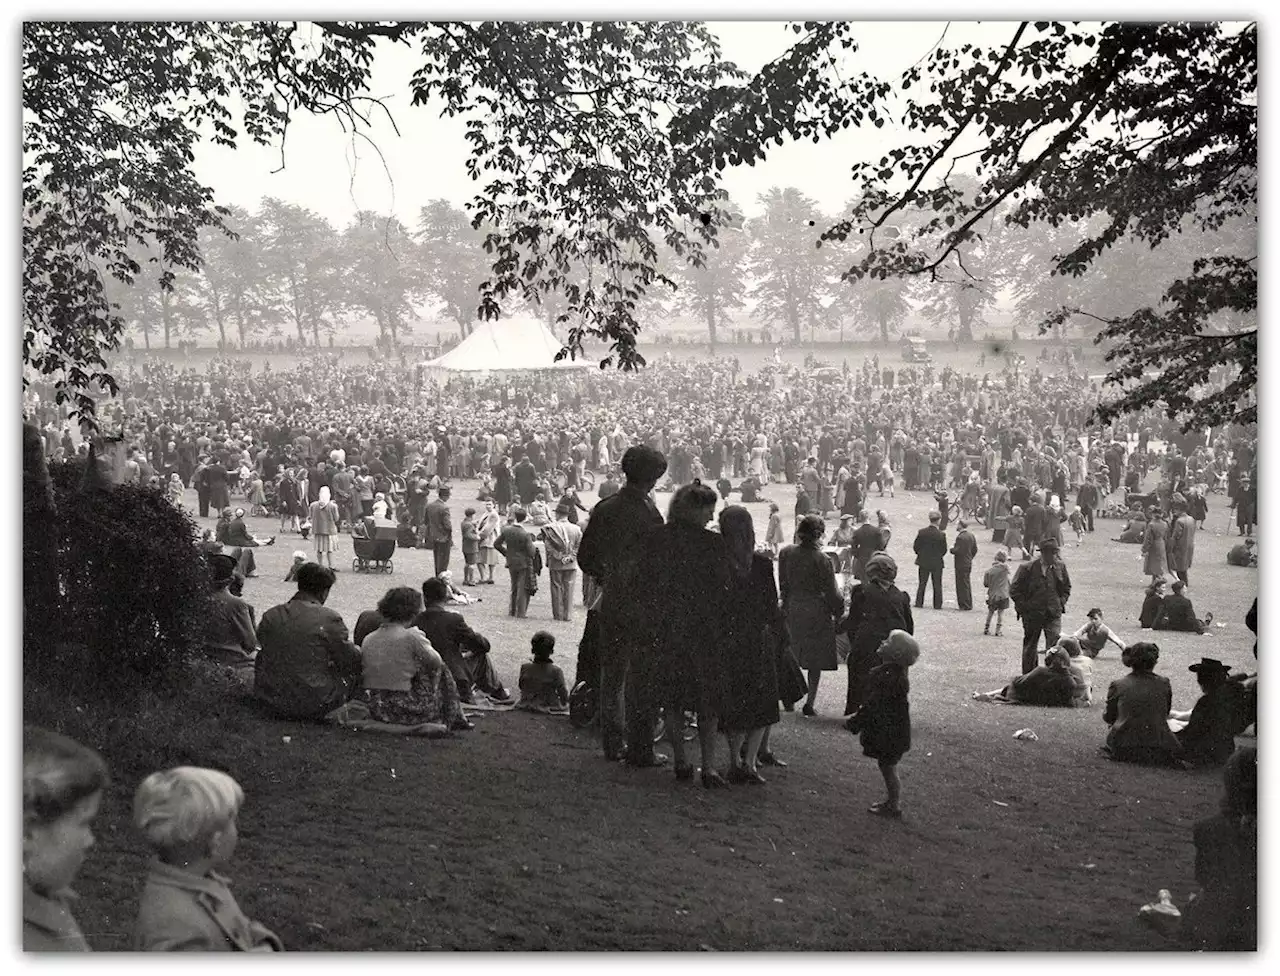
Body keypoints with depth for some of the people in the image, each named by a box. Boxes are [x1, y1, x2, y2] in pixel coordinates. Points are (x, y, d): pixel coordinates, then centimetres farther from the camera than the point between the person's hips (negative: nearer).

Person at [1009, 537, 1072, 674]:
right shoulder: (1027, 569, -10)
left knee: (1054, 645, -13)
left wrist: (1061, 603, 5)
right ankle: (1028, 676, 27)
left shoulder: (1060, 568, 1)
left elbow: (1067, 588, 17)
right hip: (1031, 615, -1)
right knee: (1030, 645, 12)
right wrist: (1024, 607, -7)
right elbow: (1014, 590, -3)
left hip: (1053, 614, 1)